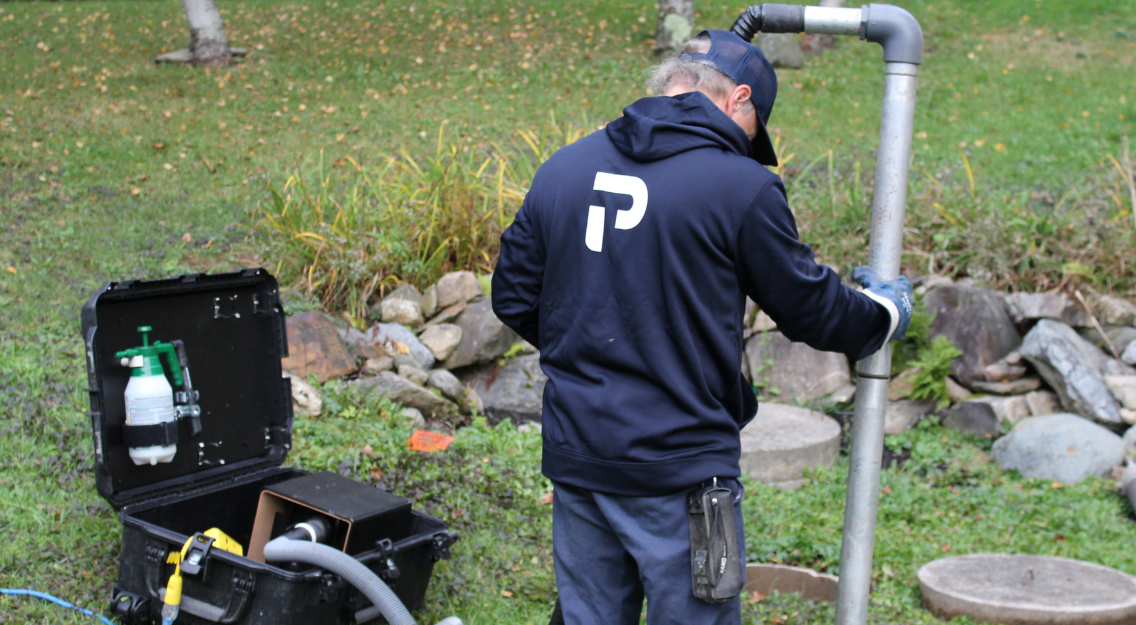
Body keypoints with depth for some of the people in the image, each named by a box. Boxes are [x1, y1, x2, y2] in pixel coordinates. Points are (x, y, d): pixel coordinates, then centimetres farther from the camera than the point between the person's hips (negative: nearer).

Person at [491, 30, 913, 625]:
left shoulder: (562, 168, 5)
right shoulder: (741, 185, -11)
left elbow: (514, 298, 11)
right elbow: (810, 307, -1)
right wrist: (885, 310, 20)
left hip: (574, 462, 5)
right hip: (678, 473, -5)